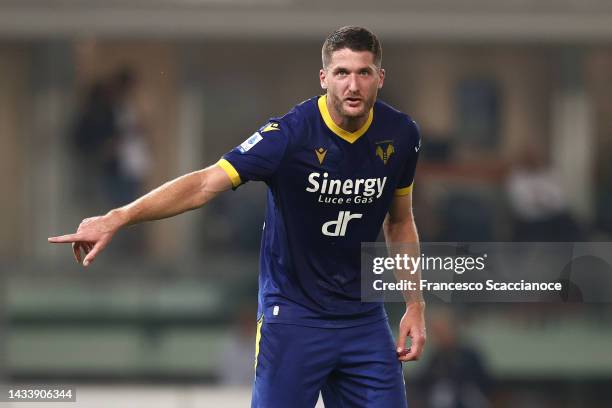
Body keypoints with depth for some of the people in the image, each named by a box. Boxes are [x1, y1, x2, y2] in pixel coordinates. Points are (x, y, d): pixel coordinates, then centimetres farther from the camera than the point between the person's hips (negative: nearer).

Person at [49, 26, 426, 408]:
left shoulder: (401, 135, -4)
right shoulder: (290, 134, -19)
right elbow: (206, 183, -29)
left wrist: (415, 305, 8)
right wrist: (118, 218, -40)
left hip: (364, 318, 4)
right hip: (293, 315, -4)